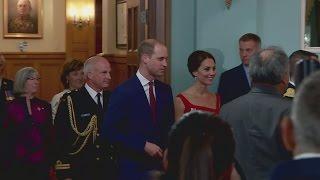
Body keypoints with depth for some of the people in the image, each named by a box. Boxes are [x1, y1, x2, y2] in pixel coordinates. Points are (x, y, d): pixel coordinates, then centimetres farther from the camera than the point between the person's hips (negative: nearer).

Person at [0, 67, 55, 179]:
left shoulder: (44, 106, 9)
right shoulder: (11, 106, 2)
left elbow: (50, 134, 11)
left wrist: (51, 160, 5)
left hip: (41, 162, 2)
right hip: (17, 163, -2)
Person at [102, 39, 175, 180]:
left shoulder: (165, 90, 7)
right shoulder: (123, 92, -11)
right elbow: (109, 130, -14)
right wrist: (143, 145, -17)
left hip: (161, 165, 5)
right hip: (132, 168, -5)